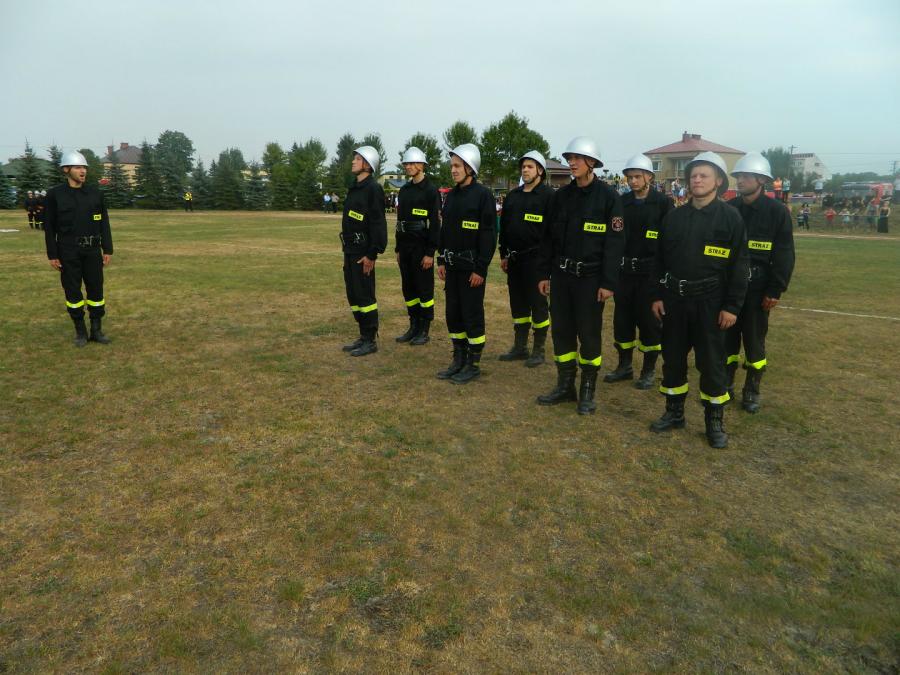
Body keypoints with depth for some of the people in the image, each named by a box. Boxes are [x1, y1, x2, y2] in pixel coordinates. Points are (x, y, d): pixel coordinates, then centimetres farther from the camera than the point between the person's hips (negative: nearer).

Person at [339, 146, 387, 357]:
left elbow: (378, 224, -18)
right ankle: (363, 337, 23)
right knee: (353, 295, 13)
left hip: (363, 254, -10)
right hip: (350, 251, 10)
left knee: (365, 296, -4)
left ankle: (370, 341, 6)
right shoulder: (354, 188, 16)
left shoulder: (373, 189, -13)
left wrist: (372, 254, -21)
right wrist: (346, 248, 17)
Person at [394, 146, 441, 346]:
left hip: (422, 248, -7)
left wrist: (430, 253, -17)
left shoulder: (431, 190, -9)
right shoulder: (404, 190, 14)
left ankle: (424, 331, 9)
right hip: (405, 247, 8)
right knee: (408, 289, 11)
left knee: (424, 289, 0)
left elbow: (435, 223, -13)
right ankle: (414, 327, 22)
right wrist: (398, 248, 15)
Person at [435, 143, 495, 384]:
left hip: (471, 267, -7)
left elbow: (488, 235, -14)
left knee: (472, 315, 0)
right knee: (453, 314, 11)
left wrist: (480, 269, -17)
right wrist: (441, 260, 11)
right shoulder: (452, 195, 12)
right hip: (452, 266, 7)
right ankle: (459, 360, 24)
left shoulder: (482, 195, -10)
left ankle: (473, 364, 12)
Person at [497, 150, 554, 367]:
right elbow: (504, 226, 17)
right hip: (514, 258, 7)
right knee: (518, 303, 12)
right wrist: (504, 255, 14)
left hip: (536, 258, -7)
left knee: (538, 303, 1)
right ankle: (520, 347, 24)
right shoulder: (513, 196, 13)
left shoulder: (548, 195, -7)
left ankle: (538, 350, 11)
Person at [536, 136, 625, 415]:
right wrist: (544, 273, 8)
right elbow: (549, 236, 12)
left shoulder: (608, 196, -7)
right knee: (561, 330, 9)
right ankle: (565, 385, 23)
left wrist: (608, 282, -14)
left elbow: (615, 242, -10)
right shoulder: (562, 195, 8)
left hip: (590, 276, -5)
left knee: (589, 334, 3)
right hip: (561, 274, 5)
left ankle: (588, 390, 17)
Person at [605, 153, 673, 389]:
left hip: (651, 272, -4)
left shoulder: (663, 203, -4)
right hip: (624, 270, 4)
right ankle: (624, 366, 24)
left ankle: (649, 370, 17)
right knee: (622, 318, 9)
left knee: (649, 321, 3)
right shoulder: (622, 202, 6)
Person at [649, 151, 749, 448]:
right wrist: (657, 295, 4)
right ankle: (674, 412, 26)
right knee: (673, 357, 11)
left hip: (710, 300, -3)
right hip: (674, 298, 4)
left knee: (711, 362, 4)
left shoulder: (730, 216, -3)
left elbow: (739, 264, -5)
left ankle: (715, 421, 17)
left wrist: (732, 306, -10)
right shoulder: (674, 216, 7)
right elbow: (660, 258, 10)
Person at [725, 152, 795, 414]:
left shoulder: (777, 211, -5)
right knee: (727, 338, 9)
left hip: (757, 288, -2)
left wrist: (775, 290, -10)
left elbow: (784, 254, -5)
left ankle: (751, 392, 20)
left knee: (754, 341, 7)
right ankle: (725, 385, 23)